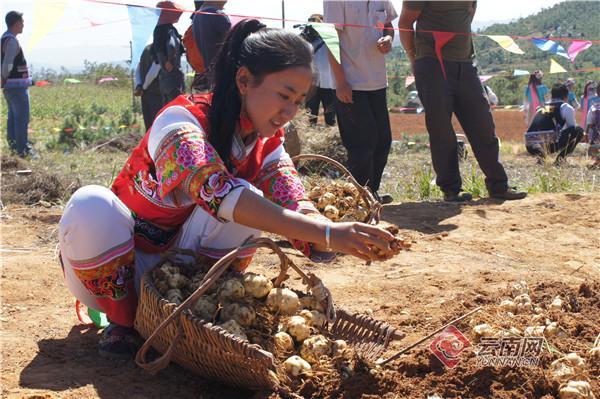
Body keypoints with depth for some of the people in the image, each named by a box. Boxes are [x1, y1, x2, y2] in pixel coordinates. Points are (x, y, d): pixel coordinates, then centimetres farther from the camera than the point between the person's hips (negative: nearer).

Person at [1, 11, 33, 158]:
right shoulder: (12, 41, -17)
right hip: (17, 85, -10)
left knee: (13, 117, 14)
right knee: (22, 118, -7)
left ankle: (13, 145, 20)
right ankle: (22, 149, -6)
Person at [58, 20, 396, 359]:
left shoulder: (268, 148, -5)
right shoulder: (182, 120, -25)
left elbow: (299, 212, -20)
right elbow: (215, 192, -44)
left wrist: (350, 242, -43)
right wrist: (327, 233, -52)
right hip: (113, 276, -3)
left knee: (251, 201, -21)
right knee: (90, 206, -34)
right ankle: (123, 321, -12)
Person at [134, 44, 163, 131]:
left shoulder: (147, 49, 14)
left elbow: (138, 69, 15)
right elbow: (152, 73, -19)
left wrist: (138, 86, 4)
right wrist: (144, 87, -3)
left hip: (145, 94, 8)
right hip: (156, 94, -8)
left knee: (149, 126, 9)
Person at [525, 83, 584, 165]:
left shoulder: (541, 108, 28)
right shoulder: (566, 107, 11)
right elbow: (572, 128, 16)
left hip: (531, 147, 6)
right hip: (550, 146, -6)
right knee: (579, 130, 10)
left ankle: (539, 153, 10)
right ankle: (561, 157, 2)